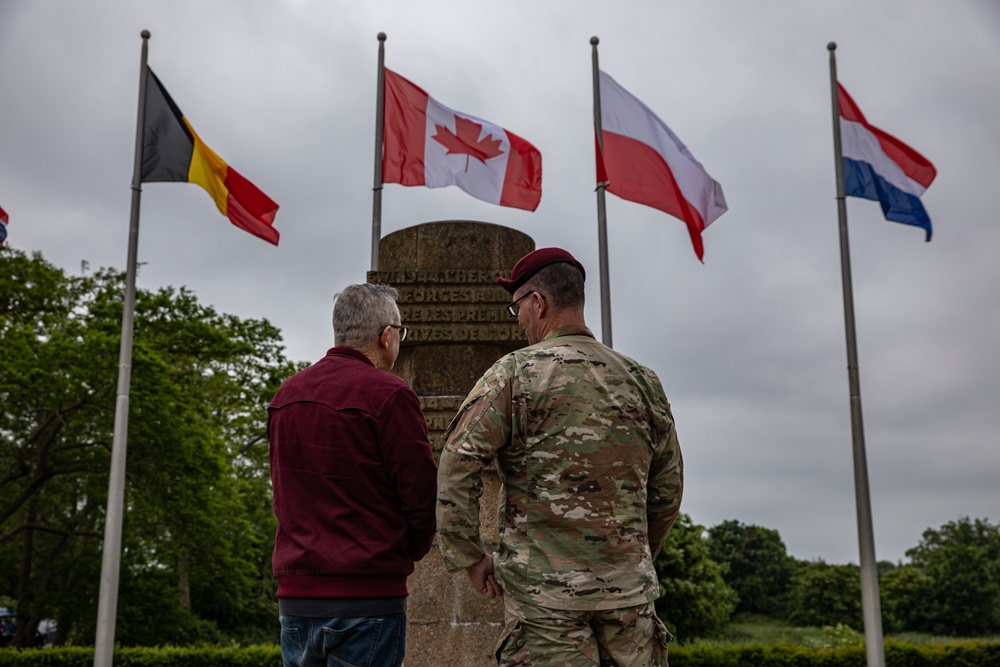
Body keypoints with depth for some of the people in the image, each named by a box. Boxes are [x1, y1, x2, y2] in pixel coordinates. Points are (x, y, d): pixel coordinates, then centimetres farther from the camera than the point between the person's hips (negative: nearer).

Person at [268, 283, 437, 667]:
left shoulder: (285, 395, 9)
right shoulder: (388, 395, -12)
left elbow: (282, 496, 12)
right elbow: (421, 493, -11)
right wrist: (406, 553, 8)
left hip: (295, 593, 6)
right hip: (366, 597, -6)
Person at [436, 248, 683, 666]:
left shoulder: (515, 373, -6)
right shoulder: (641, 380, 8)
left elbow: (456, 466, -11)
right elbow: (667, 490, 14)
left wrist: (469, 557, -1)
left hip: (545, 587, -4)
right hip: (629, 590, 4)